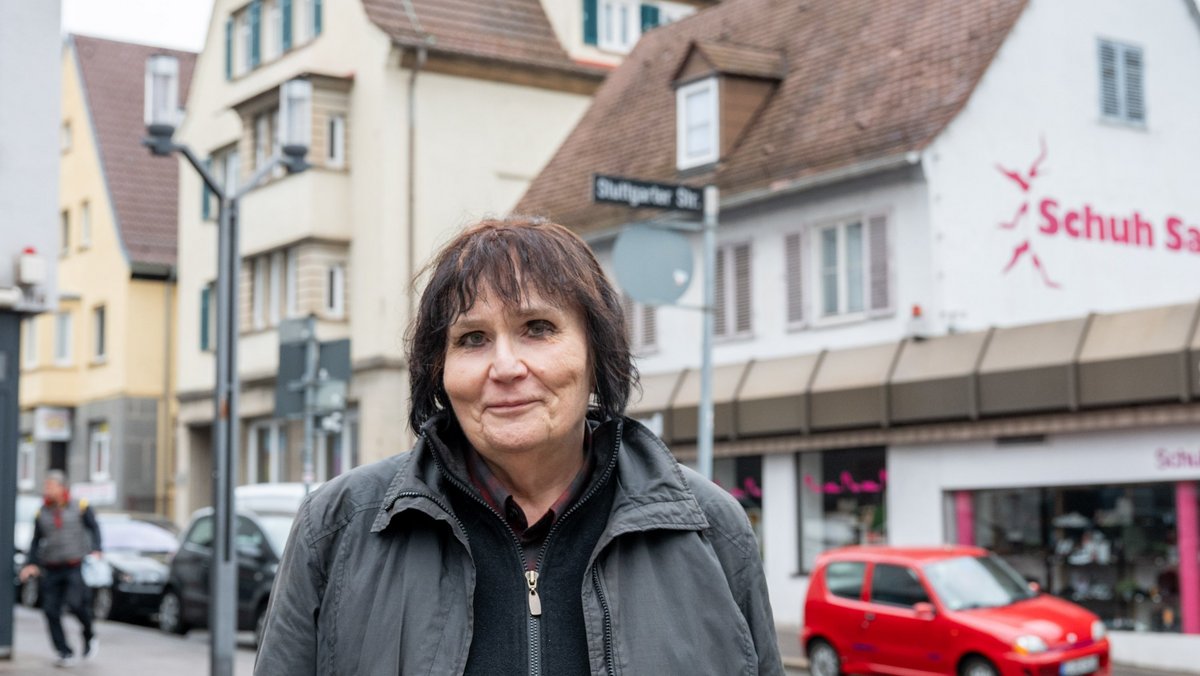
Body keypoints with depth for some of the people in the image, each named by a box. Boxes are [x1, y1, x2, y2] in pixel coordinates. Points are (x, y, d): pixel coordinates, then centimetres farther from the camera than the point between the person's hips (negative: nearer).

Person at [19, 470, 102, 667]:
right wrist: (32, 564, 5)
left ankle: (89, 636, 7)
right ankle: (65, 653, 6)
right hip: (51, 569, 4)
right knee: (51, 611, -4)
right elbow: (36, 541, 16)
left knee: (75, 603, -21)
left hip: (75, 567, -4)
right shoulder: (42, 513, 10)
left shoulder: (80, 507, 1)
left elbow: (94, 528, 5)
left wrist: (95, 550, -10)